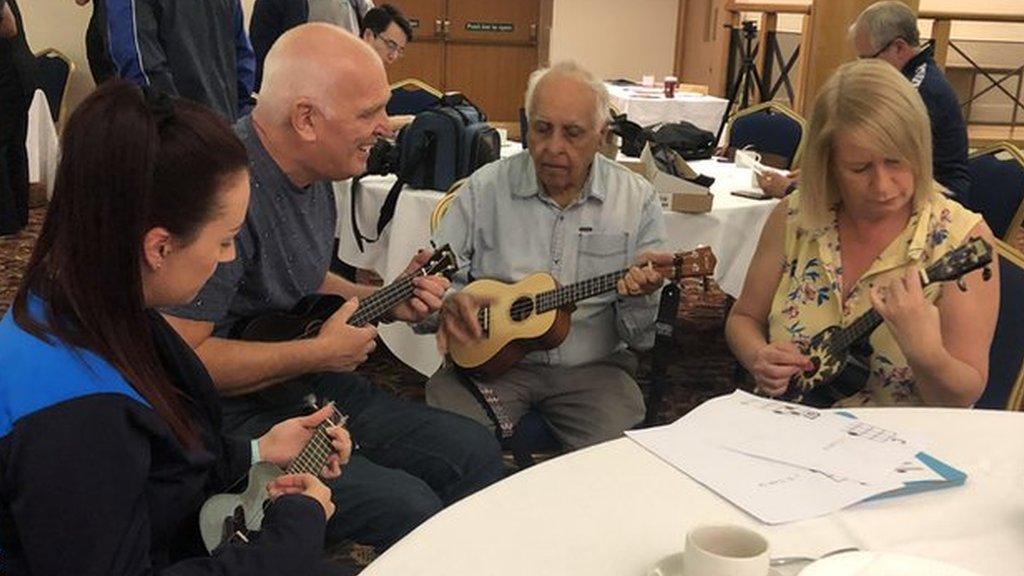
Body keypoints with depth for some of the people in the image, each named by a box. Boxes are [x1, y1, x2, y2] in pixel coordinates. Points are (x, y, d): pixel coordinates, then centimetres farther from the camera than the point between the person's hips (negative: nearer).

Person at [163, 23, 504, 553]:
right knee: (410, 508, -22)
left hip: (306, 384, 9)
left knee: (475, 453, 3)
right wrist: (318, 353, -20)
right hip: (234, 416, -9)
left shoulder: (313, 172, 5)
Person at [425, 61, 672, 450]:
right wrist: (448, 305, -21)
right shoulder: (485, 188, 2)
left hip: (591, 368, 1)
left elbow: (641, 337, 3)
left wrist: (638, 297, -20)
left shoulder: (637, 200, 2)